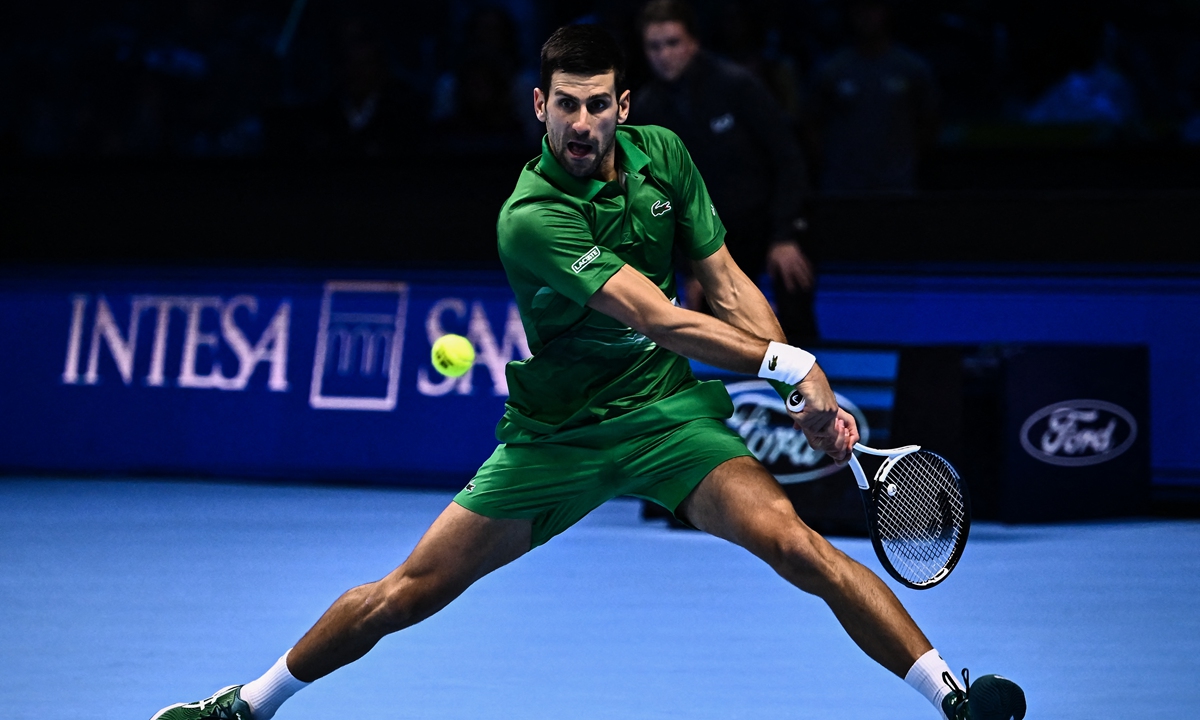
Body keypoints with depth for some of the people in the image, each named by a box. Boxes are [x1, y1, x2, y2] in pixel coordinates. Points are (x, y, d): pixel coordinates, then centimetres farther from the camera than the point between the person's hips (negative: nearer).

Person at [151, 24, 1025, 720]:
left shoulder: (662, 153, -4)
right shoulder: (529, 217, -22)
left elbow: (725, 281, 3)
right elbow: (659, 319, -29)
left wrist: (808, 395, -7)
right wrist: (791, 363, -28)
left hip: (666, 410, 3)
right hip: (556, 433, -2)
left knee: (792, 541, -22)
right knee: (410, 590, 3)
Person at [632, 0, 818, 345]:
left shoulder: (736, 84, -15)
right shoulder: (645, 111, -5)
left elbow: (788, 159, -12)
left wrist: (783, 236, -19)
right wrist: (692, 269, -3)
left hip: (774, 222, -3)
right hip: (717, 238, 3)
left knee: (796, 333, -10)